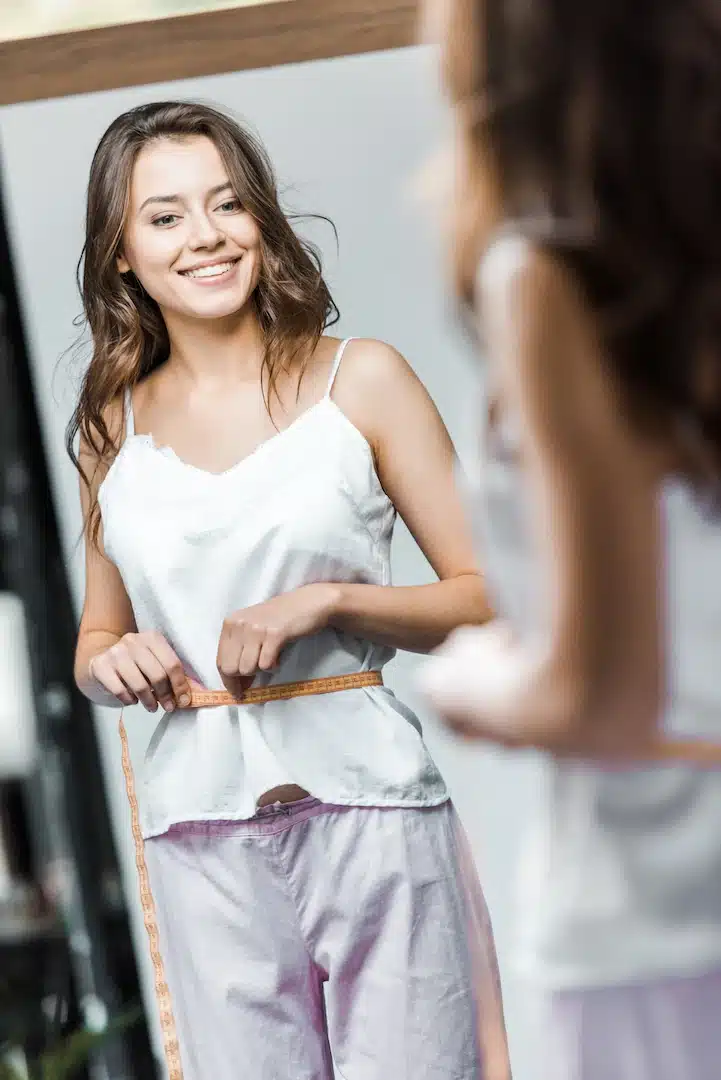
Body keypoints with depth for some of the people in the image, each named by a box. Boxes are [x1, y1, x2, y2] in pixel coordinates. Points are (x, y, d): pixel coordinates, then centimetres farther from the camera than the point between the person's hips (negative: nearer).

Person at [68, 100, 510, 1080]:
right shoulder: (111, 428, 9)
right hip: (201, 840, 2)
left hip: (365, 807, -2)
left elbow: (488, 598, 0)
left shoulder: (361, 382, 0)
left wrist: (327, 601, -14)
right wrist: (111, 664, -3)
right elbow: (96, 644, 20)